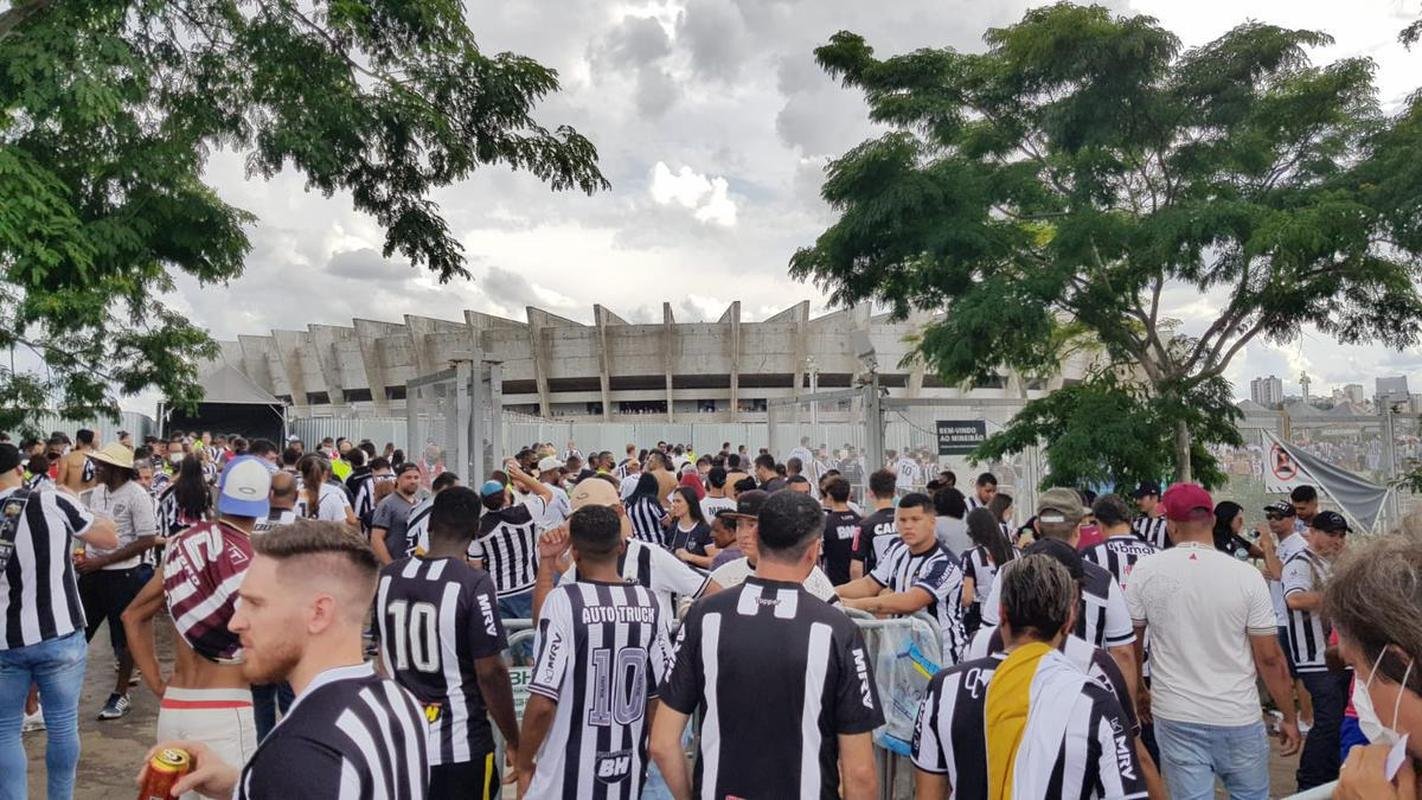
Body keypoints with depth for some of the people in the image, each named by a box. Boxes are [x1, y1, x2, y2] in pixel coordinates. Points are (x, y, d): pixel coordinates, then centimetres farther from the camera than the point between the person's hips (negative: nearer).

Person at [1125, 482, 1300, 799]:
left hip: (1176, 720, 0)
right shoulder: (1247, 576, -10)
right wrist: (1290, 718, 6)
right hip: (1238, 719, 0)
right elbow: (1270, 658, -6)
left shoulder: (1145, 571, -8)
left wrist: (1138, 691, 19)